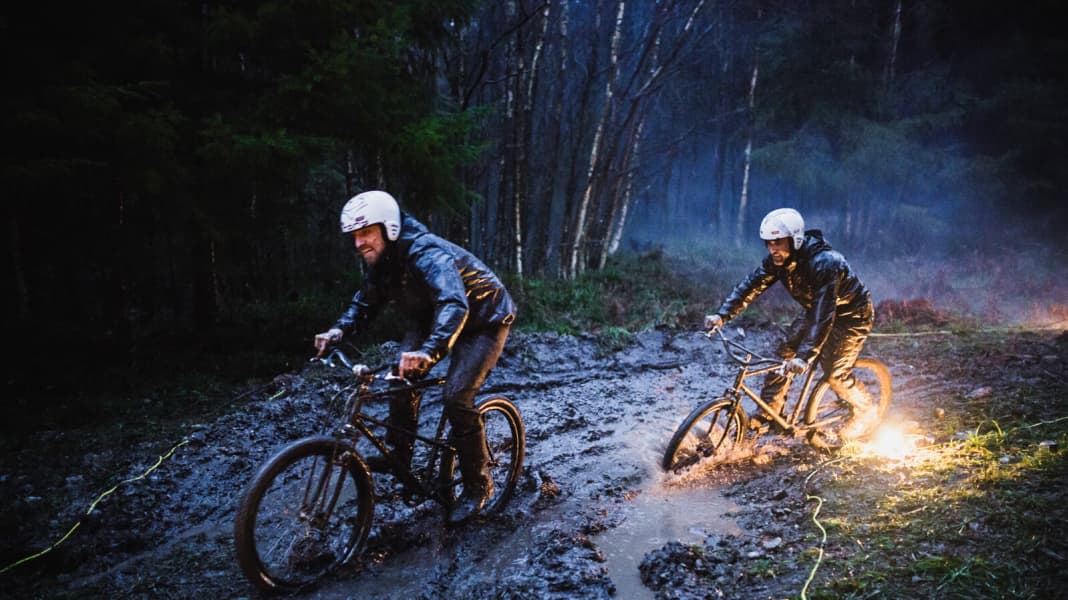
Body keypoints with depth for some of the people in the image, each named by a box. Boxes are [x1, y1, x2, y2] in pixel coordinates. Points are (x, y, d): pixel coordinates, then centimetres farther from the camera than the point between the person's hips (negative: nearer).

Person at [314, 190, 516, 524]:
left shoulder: (426, 253, -36)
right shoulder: (379, 259, -9)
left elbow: (454, 304, -51)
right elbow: (366, 303, 5)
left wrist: (430, 350, -67)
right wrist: (340, 329, -15)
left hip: (484, 318, -8)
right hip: (432, 316, 8)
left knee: (456, 396, -19)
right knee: (403, 374, -10)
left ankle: (478, 486, -3)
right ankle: (399, 453, 10)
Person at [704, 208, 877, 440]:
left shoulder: (824, 262, -38)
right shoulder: (777, 260, -17)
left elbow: (824, 314, -43)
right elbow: (750, 285, -17)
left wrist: (804, 356, -50)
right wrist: (722, 315, -31)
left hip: (851, 314, -7)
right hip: (815, 309, 7)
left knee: (835, 373, -10)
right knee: (784, 354, -4)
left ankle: (866, 412, 18)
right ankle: (767, 413, 5)